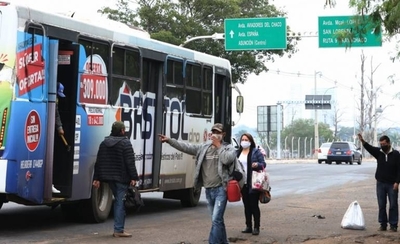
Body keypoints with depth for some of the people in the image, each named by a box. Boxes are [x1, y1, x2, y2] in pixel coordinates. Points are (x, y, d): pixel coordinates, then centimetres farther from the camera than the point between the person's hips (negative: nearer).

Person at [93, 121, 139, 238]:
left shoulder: (104, 143, 12)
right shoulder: (125, 143, -9)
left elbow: (99, 162, 12)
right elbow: (130, 162, -15)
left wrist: (97, 178, 14)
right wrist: (133, 177, -14)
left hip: (109, 177, 7)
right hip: (121, 178, -7)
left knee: (118, 201, 18)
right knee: (120, 202, -4)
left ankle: (118, 228, 21)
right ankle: (118, 230, -5)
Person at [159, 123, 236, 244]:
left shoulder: (229, 148, -1)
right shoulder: (204, 147, 10)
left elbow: (227, 159, -21)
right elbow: (186, 147, 7)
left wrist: (219, 146, -12)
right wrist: (169, 140, 0)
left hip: (220, 189, -6)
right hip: (208, 190, 6)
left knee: (216, 219, -13)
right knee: (217, 219, 16)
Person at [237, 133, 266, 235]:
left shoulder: (256, 151, -4)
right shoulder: (238, 152, 12)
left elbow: (263, 164, -5)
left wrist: (257, 165, -26)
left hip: (253, 183, -5)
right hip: (243, 183, 5)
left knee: (254, 205, -2)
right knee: (246, 206, 10)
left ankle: (256, 227, 5)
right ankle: (248, 226, 18)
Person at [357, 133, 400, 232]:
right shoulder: (379, 152, 4)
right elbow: (369, 148, -13)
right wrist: (362, 141, -31)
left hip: (392, 184, -3)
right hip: (380, 183, 3)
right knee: (381, 205, 7)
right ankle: (383, 224, 14)